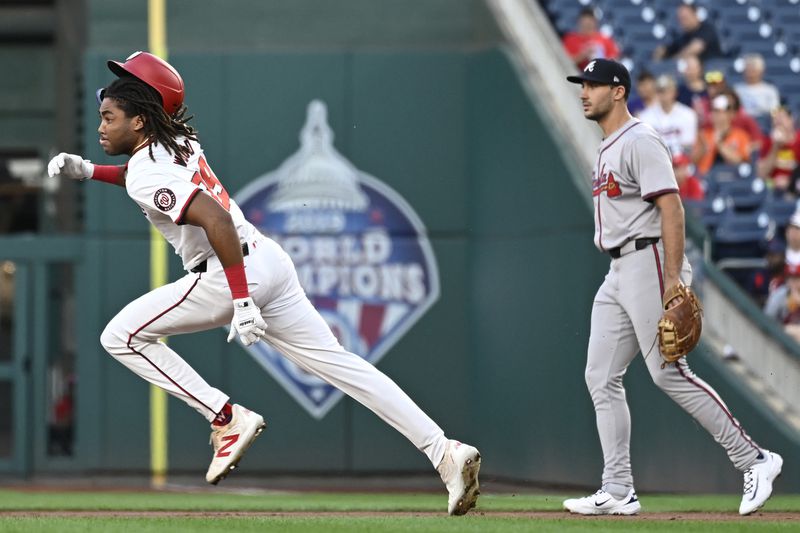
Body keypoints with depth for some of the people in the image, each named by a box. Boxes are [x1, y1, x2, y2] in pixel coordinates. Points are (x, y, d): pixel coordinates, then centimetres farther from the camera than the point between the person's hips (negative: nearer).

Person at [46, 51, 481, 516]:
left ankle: (227, 419, -2)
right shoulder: (176, 142, 13)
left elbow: (216, 220, -27)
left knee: (121, 336, -1)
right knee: (337, 361, 6)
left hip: (234, 273, -9)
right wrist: (89, 170, 26)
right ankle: (445, 452, -4)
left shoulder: (146, 171, -14)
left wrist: (242, 301, -29)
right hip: (269, 259, 9)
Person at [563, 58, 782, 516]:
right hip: (618, 273, 10)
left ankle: (754, 460, -5)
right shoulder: (607, 149, 19)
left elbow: (671, 208, -19)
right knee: (601, 377, 5)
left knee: (669, 372, -12)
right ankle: (618, 492, 5)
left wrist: (673, 280, -26)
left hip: (649, 263, -10)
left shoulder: (640, 142, -12)